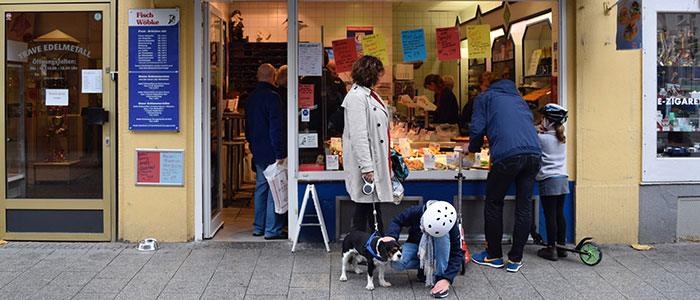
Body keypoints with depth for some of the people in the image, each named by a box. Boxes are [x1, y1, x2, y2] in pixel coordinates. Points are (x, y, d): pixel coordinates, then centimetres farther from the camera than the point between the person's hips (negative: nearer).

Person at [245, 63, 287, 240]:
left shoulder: (251, 98, 13)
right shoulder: (272, 96, -14)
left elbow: (248, 126, 20)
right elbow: (276, 127, -19)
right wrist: (279, 154, -18)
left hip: (257, 152, 8)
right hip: (270, 152, -8)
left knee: (261, 187, 14)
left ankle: (258, 227, 20)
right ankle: (272, 230, 1)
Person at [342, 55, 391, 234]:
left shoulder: (370, 95, 16)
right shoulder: (356, 97, -15)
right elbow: (358, 136, -22)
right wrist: (367, 167, -25)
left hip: (377, 163, 10)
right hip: (366, 162, -10)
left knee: (375, 209, 16)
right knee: (363, 206, -2)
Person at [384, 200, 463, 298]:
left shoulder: (452, 227, -31)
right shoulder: (415, 211, -28)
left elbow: (457, 254, -26)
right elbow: (397, 221, -9)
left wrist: (447, 279, -36)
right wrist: (391, 235, -30)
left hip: (437, 249, -1)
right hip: (416, 245, 1)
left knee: (443, 235, -37)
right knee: (397, 264, -30)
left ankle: (440, 277, -25)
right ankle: (423, 266, -1)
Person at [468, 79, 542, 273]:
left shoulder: (484, 98, 17)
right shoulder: (519, 99, 32)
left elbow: (477, 129, 6)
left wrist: (473, 148, 25)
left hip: (508, 155, -5)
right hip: (534, 153, 5)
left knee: (494, 204, 11)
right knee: (524, 206, 10)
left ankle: (494, 256, 19)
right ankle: (515, 259, 15)